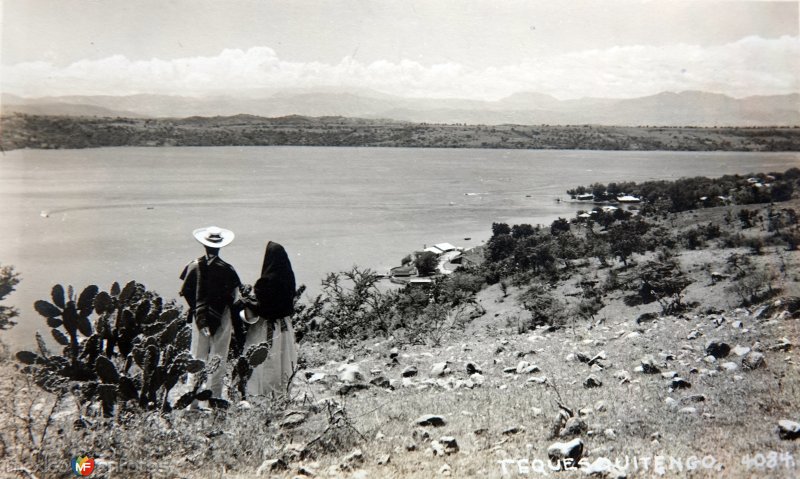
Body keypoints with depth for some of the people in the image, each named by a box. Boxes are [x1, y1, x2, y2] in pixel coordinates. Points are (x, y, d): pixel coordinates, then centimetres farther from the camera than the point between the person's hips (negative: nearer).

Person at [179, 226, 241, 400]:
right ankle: (214, 396, 7)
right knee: (218, 358, 5)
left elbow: (185, 291, -2)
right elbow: (234, 294, -9)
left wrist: (196, 308, 11)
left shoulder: (194, 266, -5)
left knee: (197, 356, 11)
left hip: (200, 316, 2)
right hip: (222, 317, -2)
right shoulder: (227, 269, -11)